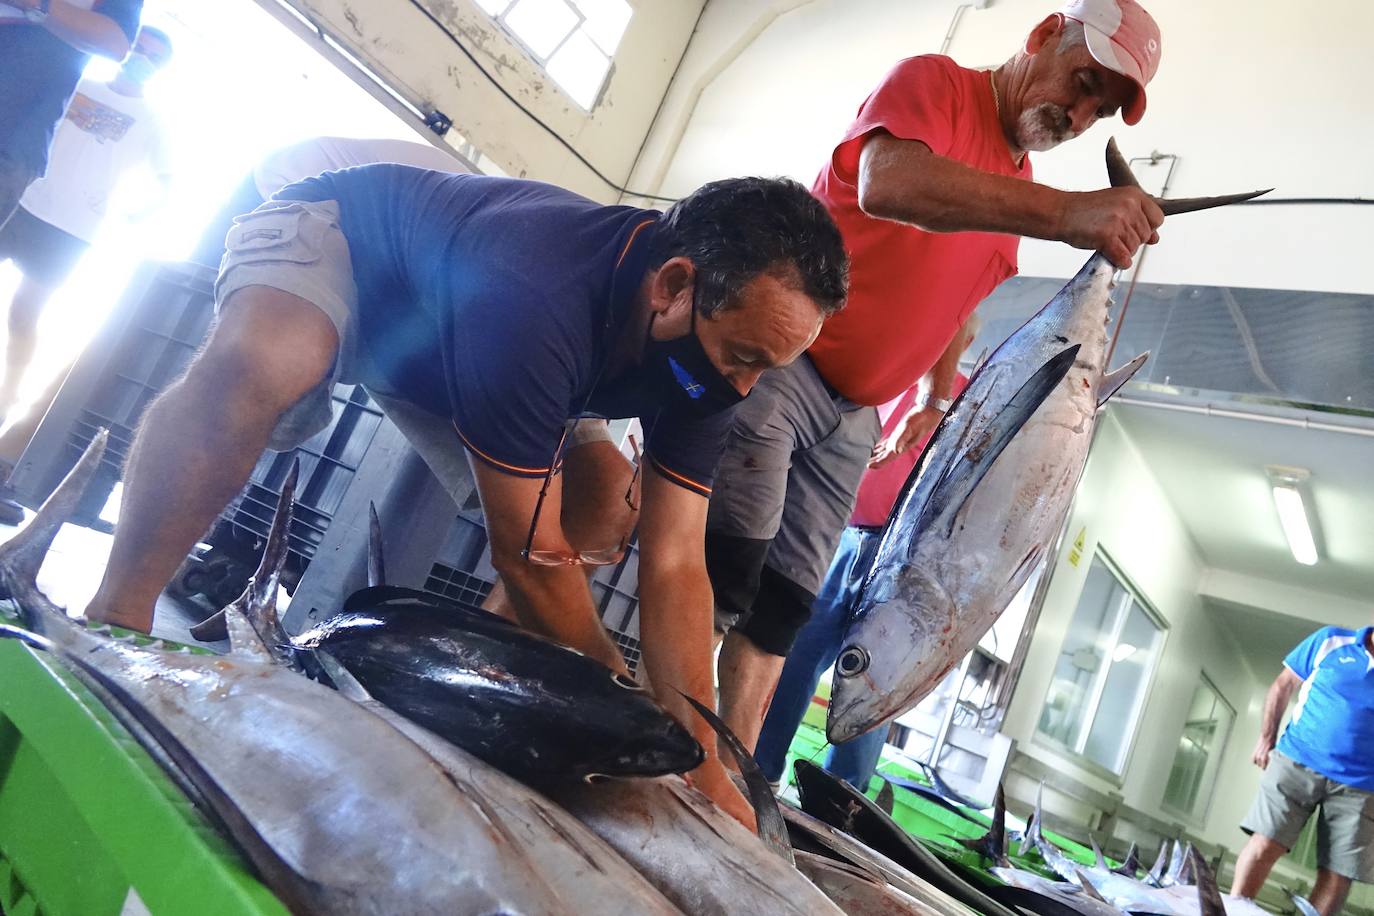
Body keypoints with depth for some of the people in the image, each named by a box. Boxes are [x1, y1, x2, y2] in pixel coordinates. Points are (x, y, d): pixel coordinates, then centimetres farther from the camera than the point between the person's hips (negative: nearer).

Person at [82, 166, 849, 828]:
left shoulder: (709, 358, -22)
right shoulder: (533, 297, -45)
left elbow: (676, 565, -21)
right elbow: (532, 559, -37)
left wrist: (704, 766, -25)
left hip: (434, 345, 6)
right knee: (255, 366, -41)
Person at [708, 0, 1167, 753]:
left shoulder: (1018, 190, 16)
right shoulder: (934, 83, -6)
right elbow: (886, 183, -29)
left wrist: (939, 401, 16)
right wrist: (1067, 215, -37)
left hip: (855, 417, 7)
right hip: (780, 360, -7)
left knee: (783, 602, 4)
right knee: (726, 564, -15)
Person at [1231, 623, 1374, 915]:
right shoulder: (1329, 641, 1)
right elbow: (1283, 686, 10)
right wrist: (1266, 738, 7)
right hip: (1298, 760, -1)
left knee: (1338, 875, -1)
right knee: (1265, 844, -9)